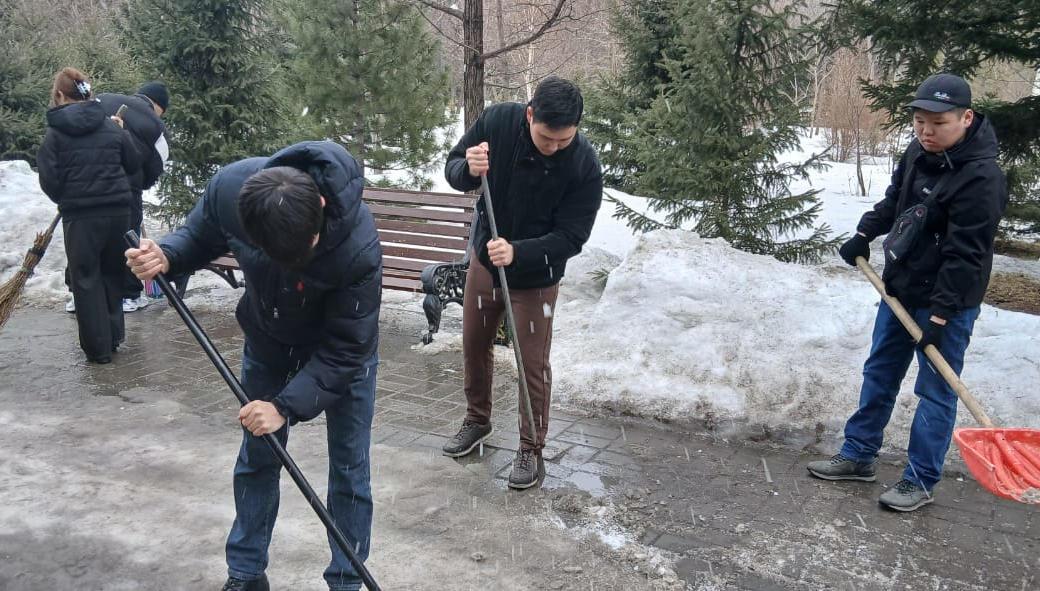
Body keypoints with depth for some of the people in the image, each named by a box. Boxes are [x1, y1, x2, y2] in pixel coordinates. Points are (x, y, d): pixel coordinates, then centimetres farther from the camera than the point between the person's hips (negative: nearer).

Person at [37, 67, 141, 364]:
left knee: (86, 279, 6)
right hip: (118, 210, 4)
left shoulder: (55, 131, -5)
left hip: (79, 216, -3)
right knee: (112, 273, 17)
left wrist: (63, 199, 13)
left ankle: (98, 348, 9)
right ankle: (113, 337, 24)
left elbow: (49, 180, -5)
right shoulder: (112, 126, 5)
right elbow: (134, 165, 11)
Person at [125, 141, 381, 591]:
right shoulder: (231, 187, -31)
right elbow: (199, 237, -7)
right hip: (267, 340, 4)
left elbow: (344, 350, -28)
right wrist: (165, 256, -28)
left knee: (349, 468, 2)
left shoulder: (358, 246, -40)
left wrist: (288, 406, -35)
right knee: (256, 457, 14)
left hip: (342, 350, -3)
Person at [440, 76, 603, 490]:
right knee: (474, 345, 17)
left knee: (532, 363, 2)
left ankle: (532, 449, 21)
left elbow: (570, 237, -23)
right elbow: (452, 168, -7)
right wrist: (469, 169, -31)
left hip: (536, 276, -4)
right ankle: (477, 420, 40)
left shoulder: (585, 167, -26)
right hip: (485, 259, 4)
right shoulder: (496, 121, -19)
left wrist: (518, 252, -39)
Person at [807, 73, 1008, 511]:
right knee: (878, 374, 16)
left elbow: (964, 254, -24)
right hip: (899, 289, 9)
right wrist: (864, 235, 4)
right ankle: (859, 455, 30)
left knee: (936, 391, 3)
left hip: (946, 302, -8)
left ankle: (920, 481, 15)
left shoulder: (981, 177, -23)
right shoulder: (918, 154, 2)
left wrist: (939, 315, -24)